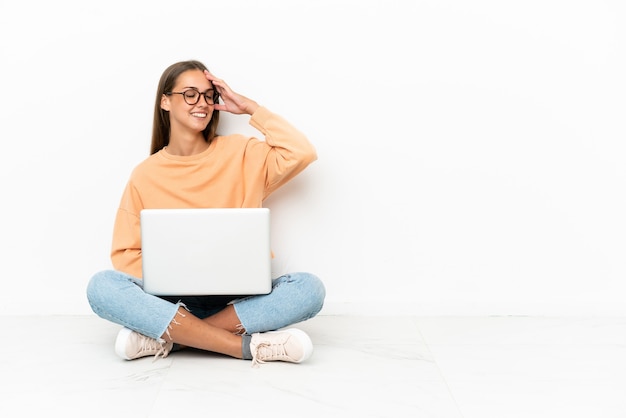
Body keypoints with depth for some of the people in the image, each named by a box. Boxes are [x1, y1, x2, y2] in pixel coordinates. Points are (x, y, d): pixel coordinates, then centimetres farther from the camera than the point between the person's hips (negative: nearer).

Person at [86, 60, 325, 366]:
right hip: (171, 298, 0)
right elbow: (125, 253, 5)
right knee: (101, 286, -28)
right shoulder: (145, 175, 6)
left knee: (309, 288, -27)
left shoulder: (239, 153, 6)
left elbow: (302, 154, -9)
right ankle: (248, 346, -31)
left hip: (236, 298, 0)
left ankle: (166, 337, -27)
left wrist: (251, 108, -1)